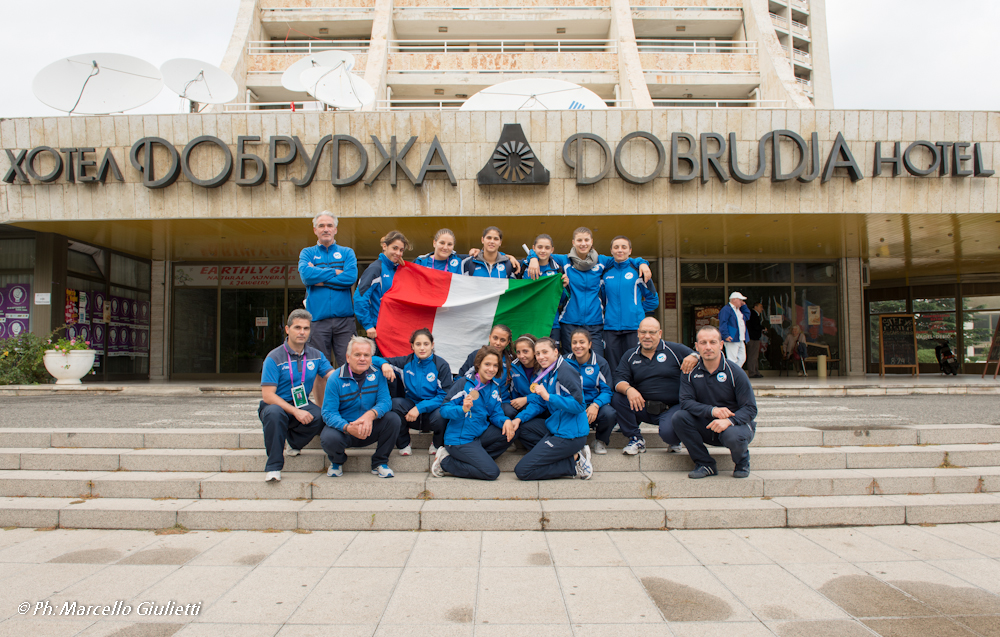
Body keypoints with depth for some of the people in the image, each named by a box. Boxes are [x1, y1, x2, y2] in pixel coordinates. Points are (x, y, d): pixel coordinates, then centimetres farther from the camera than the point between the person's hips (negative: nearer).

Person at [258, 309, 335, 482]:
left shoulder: (316, 355, 5)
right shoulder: (274, 358, -9)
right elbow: (267, 396, -15)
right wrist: (295, 412, -26)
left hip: (302, 405, 3)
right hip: (277, 404, -3)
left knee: (322, 416, -29)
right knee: (274, 413, -39)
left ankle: (294, 441, 4)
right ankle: (273, 466, -22)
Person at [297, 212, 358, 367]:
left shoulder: (347, 252, 13)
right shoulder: (307, 253, 13)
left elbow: (351, 277, -6)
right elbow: (306, 275, -8)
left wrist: (319, 279, -5)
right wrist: (335, 272, -4)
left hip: (344, 318, 0)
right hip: (317, 319, 0)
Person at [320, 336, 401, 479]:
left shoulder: (377, 374, -4)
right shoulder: (336, 379, -12)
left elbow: (385, 401, -13)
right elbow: (329, 413, -16)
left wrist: (371, 414, -36)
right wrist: (348, 428, -36)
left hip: (370, 429, 2)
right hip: (343, 429, -2)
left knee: (393, 419, -24)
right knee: (329, 439, -33)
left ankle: (380, 463, 0)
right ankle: (337, 462, 7)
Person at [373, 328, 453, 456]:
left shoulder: (441, 365, -7)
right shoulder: (405, 362, -1)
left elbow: (445, 395, -12)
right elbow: (374, 359, 1)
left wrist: (420, 408, -23)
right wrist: (383, 363, -25)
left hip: (432, 409, -2)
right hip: (411, 406, 2)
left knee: (440, 415, -36)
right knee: (395, 403, -28)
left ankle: (437, 444, 2)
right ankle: (403, 444, -3)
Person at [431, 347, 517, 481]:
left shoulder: (495, 387, 8)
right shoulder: (464, 384, -11)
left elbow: (496, 414, 7)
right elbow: (444, 410, -14)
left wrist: (506, 421, -16)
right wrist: (463, 409, -33)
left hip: (480, 435, 7)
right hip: (460, 439, -7)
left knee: (511, 432, -6)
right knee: (492, 472, -17)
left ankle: (479, 458, -2)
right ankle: (445, 461, -3)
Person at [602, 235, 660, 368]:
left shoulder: (638, 270, 4)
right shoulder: (606, 272, 11)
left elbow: (653, 300, 9)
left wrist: (636, 310, 4)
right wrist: (608, 313, 10)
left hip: (634, 328, -2)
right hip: (611, 328, 2)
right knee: (613, 368, 4)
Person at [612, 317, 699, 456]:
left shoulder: (674, 350, 2)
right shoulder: (630, 356, 10)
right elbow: (619, 380, -2)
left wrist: (694, 358, -29)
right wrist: (628, 389, -26)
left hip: (672, 407, -3)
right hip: (643, 407, 3)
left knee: (667, 431, -33)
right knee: (617, 398, -21)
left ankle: (675, 443, 9)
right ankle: (636, 439, -3)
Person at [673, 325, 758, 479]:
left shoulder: (735, 373, -11)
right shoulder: (690, 372, -3)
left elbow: (750, 409, -13)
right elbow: (686, 402, -13)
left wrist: (729, 421, -32)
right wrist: (712, 410, -30)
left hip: (736, 424, -3)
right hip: (706, 427, 3)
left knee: (733, 436, -37)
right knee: (679, 417, -23)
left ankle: (742, 461, 2)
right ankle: (706, 464, -8)